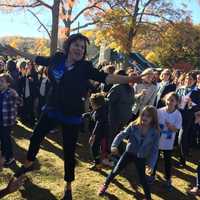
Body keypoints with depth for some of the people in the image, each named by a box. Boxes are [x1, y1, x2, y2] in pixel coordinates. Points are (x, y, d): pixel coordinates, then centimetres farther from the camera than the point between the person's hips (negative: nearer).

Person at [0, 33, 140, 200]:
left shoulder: (85, 67, -14)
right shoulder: (57, 59, -4)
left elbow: (106, 78, -21)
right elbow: (38, 59, 12)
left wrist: (131, 79, -33)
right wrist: (17, 52, 21)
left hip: (72, 116, -3)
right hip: (52, 110, 4)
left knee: (69, 152, 7)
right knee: (36, 137, 19)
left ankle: (68, 186, 30)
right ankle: (28, 164, 50)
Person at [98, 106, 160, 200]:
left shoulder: (155, 133, -15)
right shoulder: (134, 126, -16)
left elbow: (155, 149, -11)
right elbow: (122, 135, -18)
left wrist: (151, 164, -21)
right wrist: (114, 145, -34)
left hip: (141, 158, -1)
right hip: (129, 153, 1)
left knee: (143, 179, 6)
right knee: (116, 170, 8)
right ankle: (105, 185, 33)